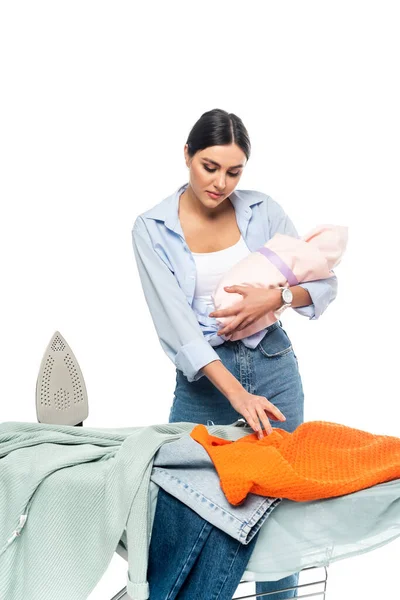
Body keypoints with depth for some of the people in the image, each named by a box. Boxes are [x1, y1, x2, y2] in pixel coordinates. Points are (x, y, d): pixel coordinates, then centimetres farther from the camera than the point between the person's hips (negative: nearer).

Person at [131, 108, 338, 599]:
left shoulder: (262, 211, -1)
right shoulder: (152, 228, -7)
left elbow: (325, 283, 5)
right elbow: (175, 321, -18)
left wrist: (277, 297, -17)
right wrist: (236, 393, -28)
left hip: (273, 366, 2)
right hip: (202, 380, -1)